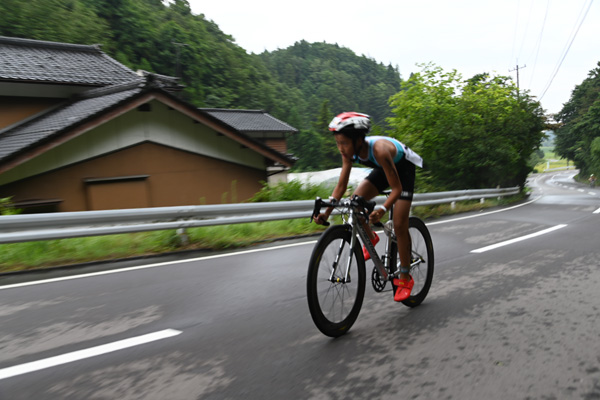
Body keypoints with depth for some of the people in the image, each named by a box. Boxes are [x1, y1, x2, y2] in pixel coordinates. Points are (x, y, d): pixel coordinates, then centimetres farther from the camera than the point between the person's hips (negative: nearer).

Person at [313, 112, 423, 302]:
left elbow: (396, 188, -38)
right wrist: (327, 212, -26)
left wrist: (382, 209, -54)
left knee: (399, 224, -11)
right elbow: (341, 186, -16)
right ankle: (370, 238, 13)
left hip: (404, 168, -5)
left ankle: (405, 277, 4)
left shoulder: (379, 149, -41)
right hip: (383, 169, 6)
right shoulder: (350, 151, -23)